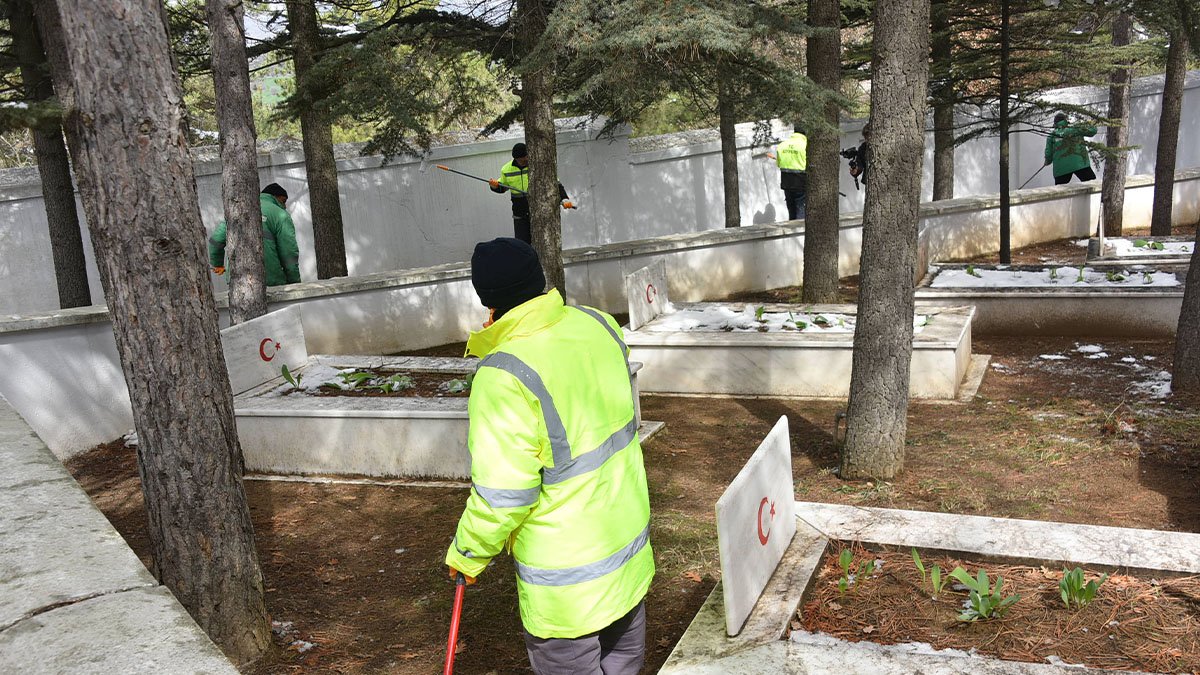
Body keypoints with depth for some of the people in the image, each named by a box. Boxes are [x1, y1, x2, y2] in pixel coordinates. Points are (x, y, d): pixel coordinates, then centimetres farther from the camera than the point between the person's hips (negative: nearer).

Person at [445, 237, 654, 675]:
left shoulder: (504, 378, -29)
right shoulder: (598, 324, -7)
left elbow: (502, 497, -25)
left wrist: (466, 555, -6)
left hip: (568, 578, -7)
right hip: (630, 547, 7)